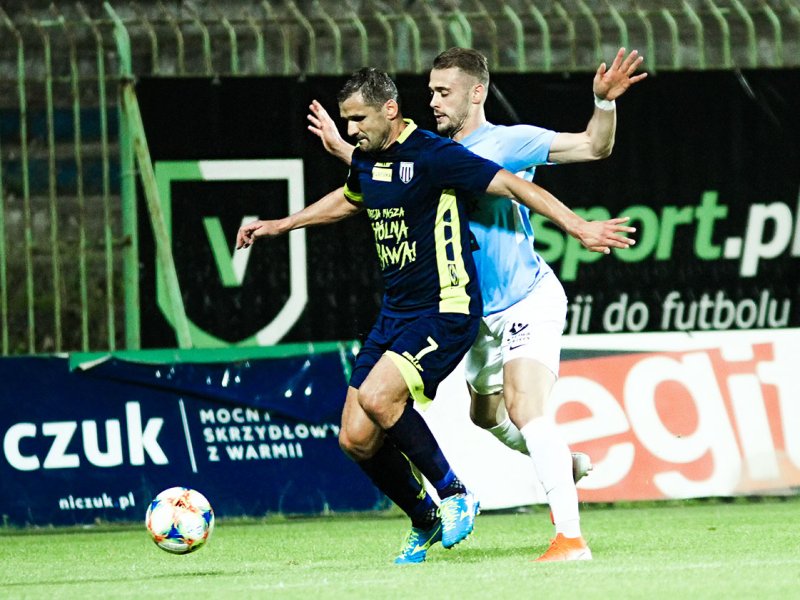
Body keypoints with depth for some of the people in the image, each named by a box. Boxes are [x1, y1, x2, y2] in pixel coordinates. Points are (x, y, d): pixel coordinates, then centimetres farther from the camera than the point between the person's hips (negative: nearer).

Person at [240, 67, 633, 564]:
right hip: (395, 314, 8)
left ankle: (455, 495, -9)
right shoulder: (366, 161, 9)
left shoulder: (434, 156, -15)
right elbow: (349, 201, 33)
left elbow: (513, 185, -15)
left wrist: (578, 227, -20)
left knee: (377, 397, -28)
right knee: (357, 439, 0)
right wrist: (279, 226, 39)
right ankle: (426, 522, 21)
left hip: (446, 311, -8)